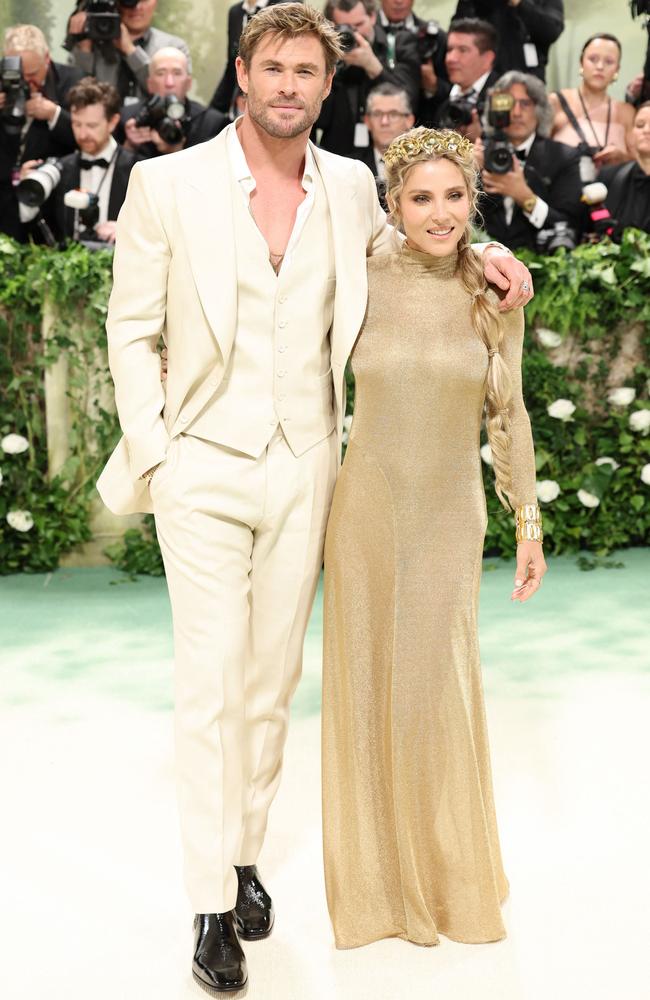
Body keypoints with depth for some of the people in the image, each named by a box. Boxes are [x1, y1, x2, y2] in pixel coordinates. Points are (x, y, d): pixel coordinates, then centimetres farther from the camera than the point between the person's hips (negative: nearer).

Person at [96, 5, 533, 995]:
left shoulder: (351, 187, 5)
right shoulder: (168, 183, -4)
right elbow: (131, 328, -1)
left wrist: (476, 251, 7)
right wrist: (150, 453, -7)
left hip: (304, 469, 3)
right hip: (204, 466, -3)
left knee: (272, 678, 11)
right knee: (211, 683, -3)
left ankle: (246, 852, 29)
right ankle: (213, 904, 8)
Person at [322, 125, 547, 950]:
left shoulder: (495, 295, -2)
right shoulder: (360, 284, -6)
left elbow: (508, 415, 5)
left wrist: (529, 523, 5)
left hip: (450, 517, 0)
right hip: (367, 509, 0)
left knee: (440, 690, 5)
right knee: (367, 684, 8)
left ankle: (449, 880, 30)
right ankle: (375, 877, 29)